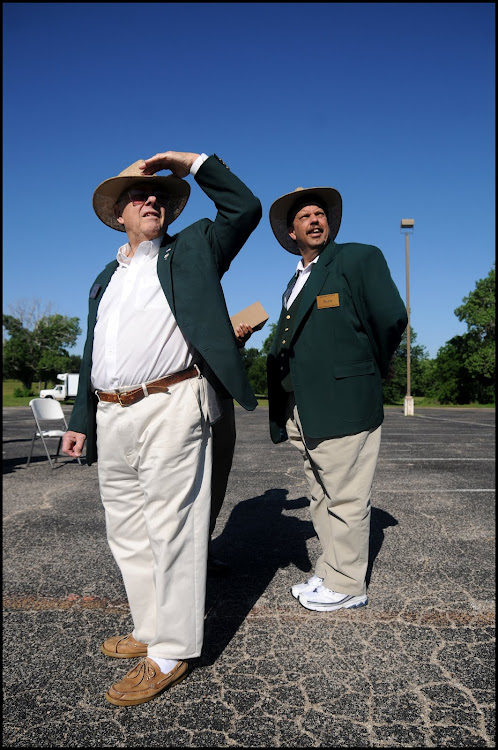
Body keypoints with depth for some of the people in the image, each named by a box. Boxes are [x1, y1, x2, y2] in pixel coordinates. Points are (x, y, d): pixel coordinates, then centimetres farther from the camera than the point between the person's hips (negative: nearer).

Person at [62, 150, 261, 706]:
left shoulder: (190, 252, 9)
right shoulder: (106, 278, 22)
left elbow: (244, 208, -2)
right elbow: (92, 354, 22)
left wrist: (189, 161, 2)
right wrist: (81, 420, 19)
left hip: (169, 410, -6)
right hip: (111, 418, 7)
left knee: (170, 531, -2)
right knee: (127, 535, 15)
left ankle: (170, 653, 13)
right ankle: (149, 631, 33)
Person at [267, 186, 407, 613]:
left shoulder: (359, 258, -2)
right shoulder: (296, 282, 20)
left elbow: (392, 319, -8)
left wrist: (371, 375, 4)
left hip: (344, 405, -8)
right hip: (303, 411, 8)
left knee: (345, 500, 1)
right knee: (322, 498, 16)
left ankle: (347, 585, 16)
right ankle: (329, 574, 29)